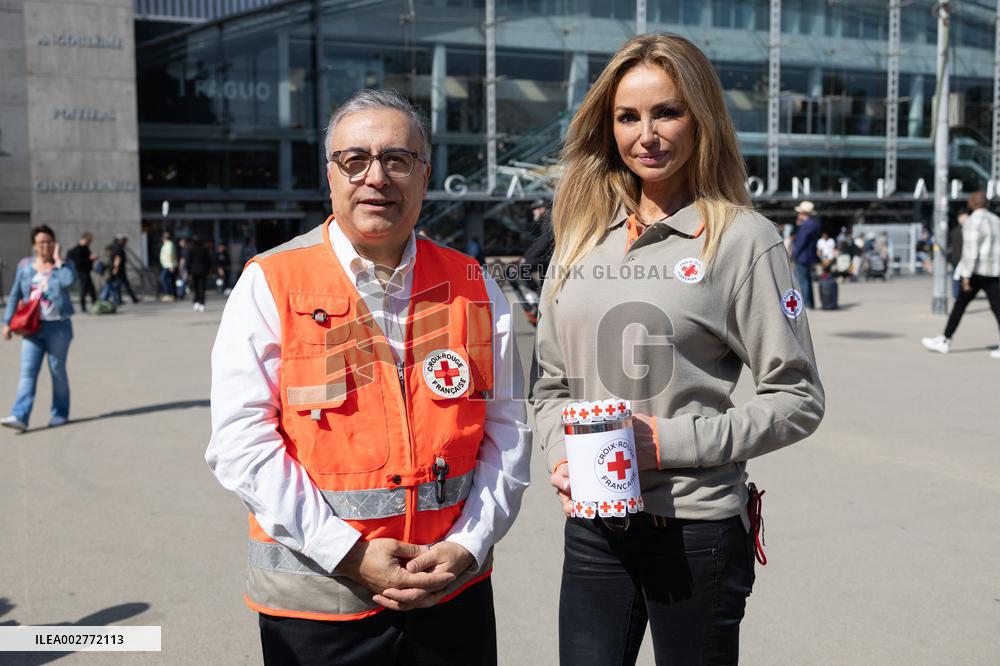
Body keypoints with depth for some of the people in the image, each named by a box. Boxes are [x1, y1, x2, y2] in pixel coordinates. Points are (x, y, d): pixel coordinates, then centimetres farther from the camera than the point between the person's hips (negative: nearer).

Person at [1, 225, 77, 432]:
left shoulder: (64, 265, 1)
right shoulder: (25, 265, 9)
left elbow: (69, 281, -23)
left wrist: (58, 260, -11)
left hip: (58, 327, -2)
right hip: (32, 327, 2)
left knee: (57, 370, 6)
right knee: (27, 371, -6)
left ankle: (60, 413, 18)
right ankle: (20, 417, -12)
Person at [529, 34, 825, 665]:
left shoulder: (742, 238, -7)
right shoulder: (581, 238, 7)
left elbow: (798, 399, -7)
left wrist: (670, 441, -15)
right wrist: (560, 455, -5)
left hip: (697, 528, -3)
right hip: (592, 529, 4)